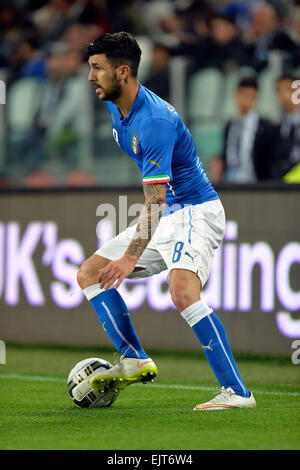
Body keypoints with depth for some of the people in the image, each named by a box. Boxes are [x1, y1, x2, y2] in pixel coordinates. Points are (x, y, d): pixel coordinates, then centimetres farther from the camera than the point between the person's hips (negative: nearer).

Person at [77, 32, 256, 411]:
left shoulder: (155, 121, -26)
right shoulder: (115, 106, 4)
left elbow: (155, 201, -30)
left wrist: (131, 258, -35)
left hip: (196, 210, -10)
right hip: (163, 215, 10)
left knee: (182, 291, -32)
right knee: (89, 273, 7)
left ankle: (236, 392, -31)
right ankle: (134, 361, 5)